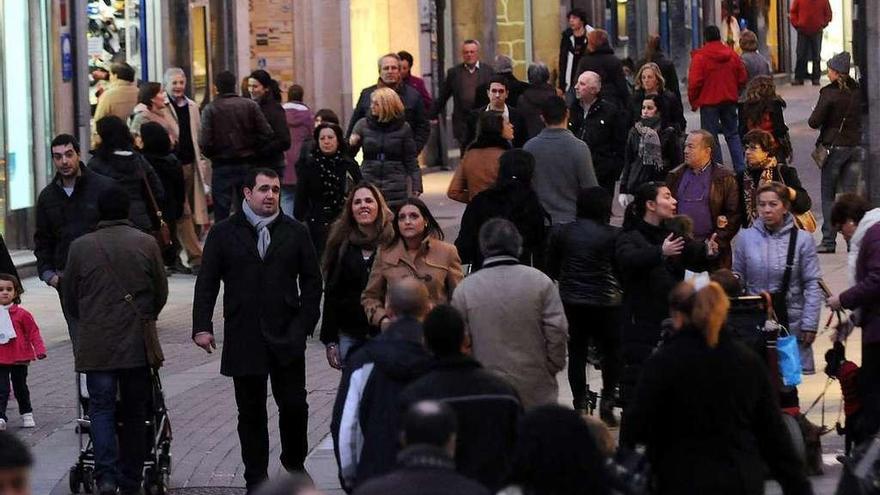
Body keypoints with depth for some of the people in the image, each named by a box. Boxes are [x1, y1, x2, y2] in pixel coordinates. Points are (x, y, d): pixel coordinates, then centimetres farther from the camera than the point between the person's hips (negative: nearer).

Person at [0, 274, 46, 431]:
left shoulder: (21, 314, -7)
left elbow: (33, 332, -3)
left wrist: (40, 350, -11)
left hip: (19, 359, 0)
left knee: (20, 388, 14)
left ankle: (26, 414, 30)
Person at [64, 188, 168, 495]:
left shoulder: (80, 247, -1)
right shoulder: (146, 244, -1)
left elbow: (70, 299, 8)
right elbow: (161, 293, 7)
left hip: (96, 343, -1)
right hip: (138, 343, 1)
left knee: (101, 408, 3)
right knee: (134, 412, 10)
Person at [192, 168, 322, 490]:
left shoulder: (295, 233, 7)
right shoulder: (223, 233, 5)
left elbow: (311, 281, 9)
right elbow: (207, 282, 4)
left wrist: (305, 323, 0)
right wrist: (202, 326, -4)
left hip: (287, 337, 0)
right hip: (243, 339, 0)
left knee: (294, 406, -3)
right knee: (251, 412, 6)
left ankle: (294, 464, 20)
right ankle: (256, 479, 14)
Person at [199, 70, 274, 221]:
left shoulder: (210, 109, -8)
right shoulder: (250, 105, -1)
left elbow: (205, 142, -13)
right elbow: (267, 134, -6)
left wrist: (213, 155, 6)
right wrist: (252, 151, 9)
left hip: (222, 167, -2)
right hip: (247, 165, 2)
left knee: (221, 214, 1)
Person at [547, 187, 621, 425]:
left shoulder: (563, 233, 0)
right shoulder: (612, 235, -11)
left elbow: (553, 269, 8)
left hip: (570, 301, 3)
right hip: (604, 302, -3)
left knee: (577, 353, 10)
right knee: (611, 352, 11)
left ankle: (580, 404, 8)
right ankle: (607, 400, 3)